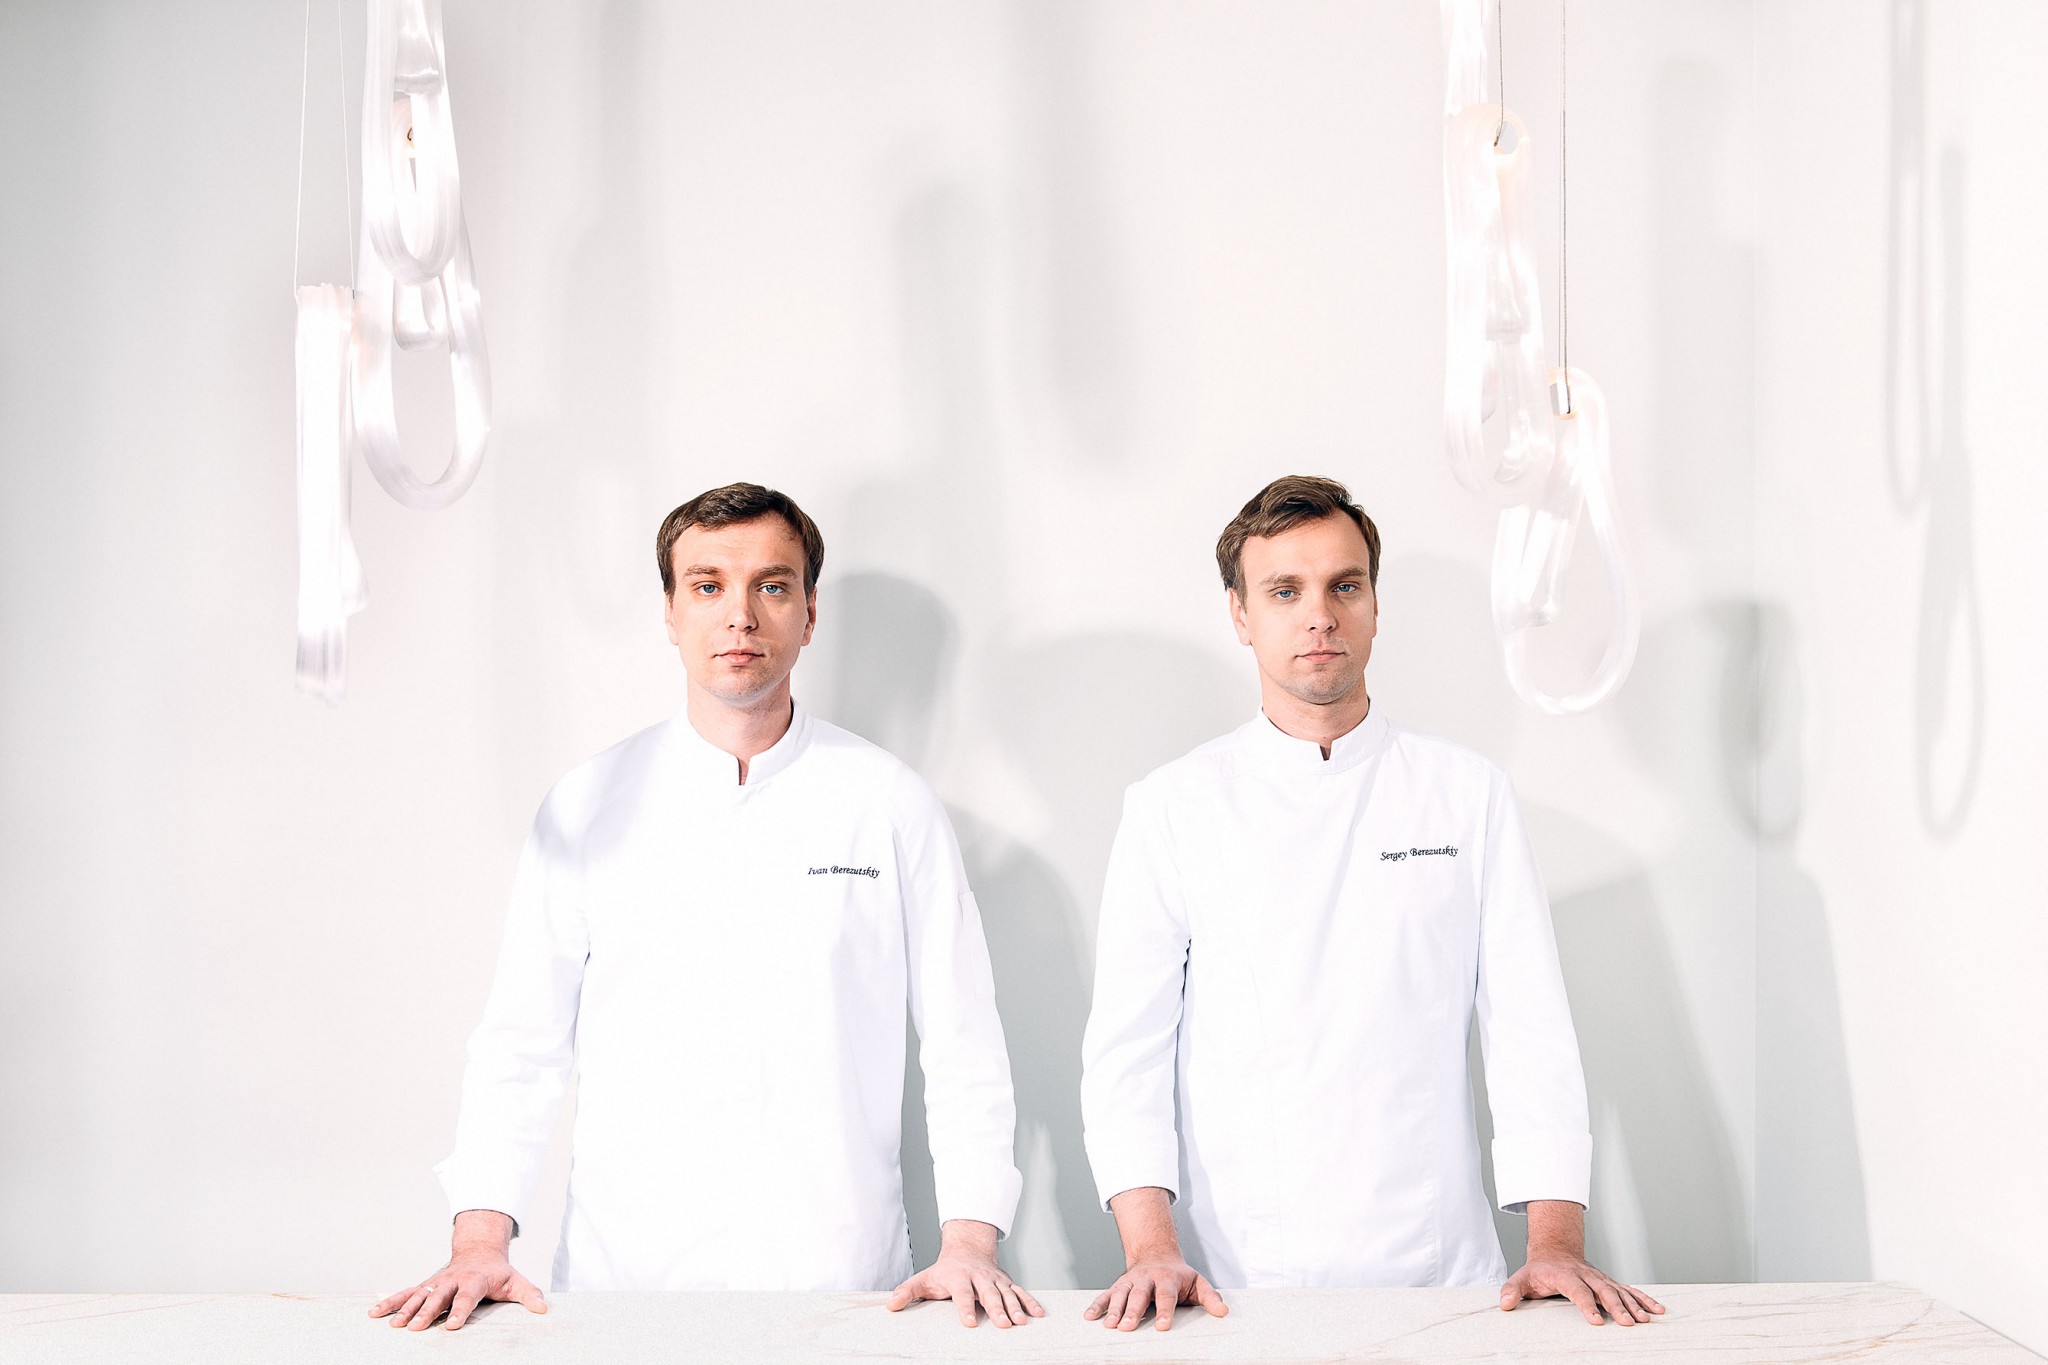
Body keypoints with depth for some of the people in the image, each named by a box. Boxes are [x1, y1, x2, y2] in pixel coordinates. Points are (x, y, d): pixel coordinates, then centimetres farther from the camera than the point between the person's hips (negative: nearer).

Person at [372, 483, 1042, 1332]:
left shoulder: (892, 806, 3)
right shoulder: (588, 806, 5)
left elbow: (962, 1042, 2)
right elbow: (523, 1039, 5)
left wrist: (968, 1240, -9)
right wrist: (481, 1237, -6)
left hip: (838, 1281, 0)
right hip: (624, 1276, 1)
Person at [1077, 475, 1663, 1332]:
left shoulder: (1469, 796, 7)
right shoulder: (1174, 809, 4)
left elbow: (1529, 1027, 3)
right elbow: (1126, 1045, 0)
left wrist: (1557, 1241, -8)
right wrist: (1152, 1248, -13)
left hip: (1436, 1268, 1)